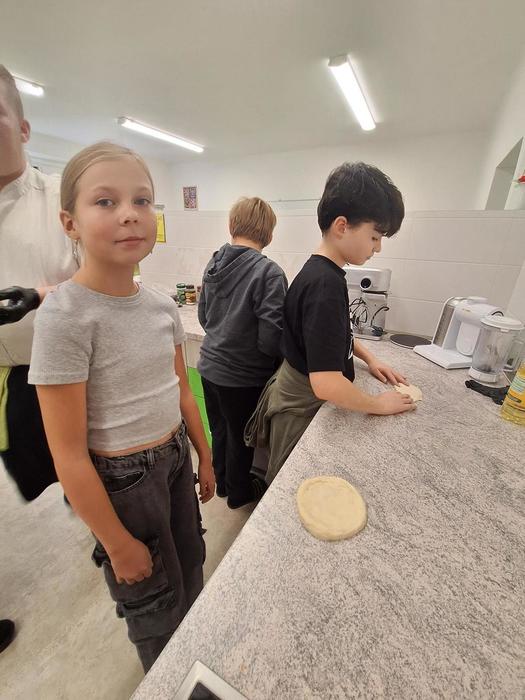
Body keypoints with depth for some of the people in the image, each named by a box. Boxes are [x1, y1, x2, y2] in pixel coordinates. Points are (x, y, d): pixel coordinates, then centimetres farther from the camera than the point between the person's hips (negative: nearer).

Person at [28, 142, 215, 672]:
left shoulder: (163, 305, -4)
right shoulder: (64, 316, -23)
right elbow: (68, 454, -20)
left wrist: (204, 459, 12)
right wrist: (118, 543, -11)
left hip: (175, 459, 6)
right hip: (121, 478, -5)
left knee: (190, 572, 29)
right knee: (156, 604, 22)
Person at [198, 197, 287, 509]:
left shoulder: (214, 264, 0)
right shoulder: (269, 272, -21)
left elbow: (204, 317, 9)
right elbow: (271, 340, -23)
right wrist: (283, 358, -3)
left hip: (210, 368, 6)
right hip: (242, 377, -6)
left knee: (220, 432, 25)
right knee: (242, 438, 18)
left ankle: (222, 482, 50)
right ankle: (239, 492, 44)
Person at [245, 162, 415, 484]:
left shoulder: (321, 271, 3)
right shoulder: (325, 284, -29)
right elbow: (326, 383, -34)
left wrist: (369, 358, 9)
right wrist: (378, 405, -17)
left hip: (298, 392, 9)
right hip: (303, 407, -9)